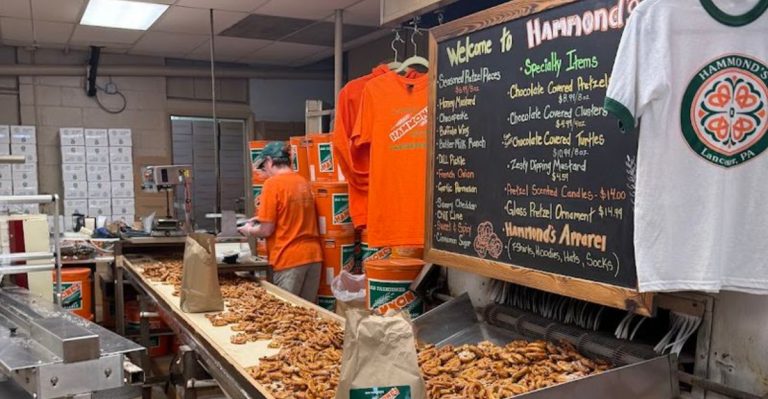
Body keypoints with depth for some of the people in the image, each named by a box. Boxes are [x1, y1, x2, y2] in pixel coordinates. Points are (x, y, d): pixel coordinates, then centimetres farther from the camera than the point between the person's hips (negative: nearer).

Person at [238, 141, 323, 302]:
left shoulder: (273, 183, -9)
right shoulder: (303, 182, 11)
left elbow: (267, 230, -10)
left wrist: (249, 230, 9)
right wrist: (262, 219, 23)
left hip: (290, 258, -6)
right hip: (314, 254, 6)